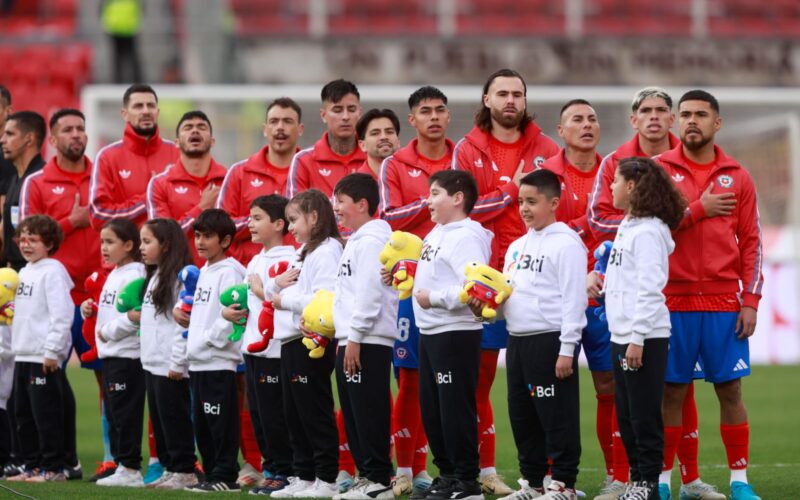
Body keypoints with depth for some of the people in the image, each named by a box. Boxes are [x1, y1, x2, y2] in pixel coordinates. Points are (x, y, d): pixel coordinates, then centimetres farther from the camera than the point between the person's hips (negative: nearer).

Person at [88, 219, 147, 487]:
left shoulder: (134, 275, -13)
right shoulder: (113, 275, 18)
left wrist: (108, 332, -14)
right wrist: (91, 310, 8)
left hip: (128, 355, -10)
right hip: (111, 354, 10)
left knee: (125, 413, -8)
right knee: (114, 413, 12)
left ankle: (130, 468, -5)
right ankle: (121, 465, 16)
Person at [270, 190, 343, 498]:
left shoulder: (327, 250, -11)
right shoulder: (302, 253, 19)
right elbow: (285, 293, 21)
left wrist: (285, 300, -13)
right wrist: (278, 284, -1)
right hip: (291, 341, 10)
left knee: (316, 412, -6)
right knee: (294, 412, 11)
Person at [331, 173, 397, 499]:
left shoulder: (371, 240, -12)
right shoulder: (357, 240, 20)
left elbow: (369, 292, -20)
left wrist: (355, 337, -20)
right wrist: (343, 336, 21)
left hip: (368, 341, -11)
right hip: (351, 339, 11)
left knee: (369, 410, -9)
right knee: (353, 411, 11)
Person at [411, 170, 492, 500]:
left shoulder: (466, 237, -15)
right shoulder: (437, 234, 16)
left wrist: (434, 298, -19)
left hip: (456, 333, -10)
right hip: (430, 333, 10)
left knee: (455, 407, -7)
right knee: (431, 408, 14)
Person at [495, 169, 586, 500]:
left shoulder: (565, 244, -9)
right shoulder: (517, 247, 17)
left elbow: (573, 299, -13)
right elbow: (506, 294, 22)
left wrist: (567, 349, -17)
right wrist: (484, 305, -1)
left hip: (550, 339, -9)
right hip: (517, 339, 9)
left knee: (557, 415, -4)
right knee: (521, 416, 12)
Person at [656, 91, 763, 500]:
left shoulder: (737, 177, 7)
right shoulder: (659, 170, 3)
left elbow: (751, 242, 6)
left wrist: (750, 301, -1)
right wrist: (698, 210, -12)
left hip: (724, 303, 1)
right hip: (673, 302, -1)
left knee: (730, 390, 2)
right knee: (670, 392, 1)